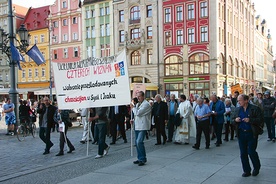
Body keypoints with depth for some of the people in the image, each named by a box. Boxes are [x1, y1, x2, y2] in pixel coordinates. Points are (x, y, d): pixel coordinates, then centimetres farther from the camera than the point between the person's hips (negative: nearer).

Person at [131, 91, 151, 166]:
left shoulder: (146, 104, -11)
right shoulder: (138, 104, 18)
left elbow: (138, 113, -19)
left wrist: (133, 107, -3)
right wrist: (133, 120, 11)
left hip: (143, 126, -9)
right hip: (137, 126, 9)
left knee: (139, 142, -18)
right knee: (137, 142, 12)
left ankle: (143, 159, -7)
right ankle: (140, 158, 23)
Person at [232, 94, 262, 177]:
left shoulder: (255, 109, -5)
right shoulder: (237, 110, 9)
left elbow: (260, 120, -9)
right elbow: (232, 120, 15)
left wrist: (250, 120, -22)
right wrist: (235, 120, -8)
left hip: (252, 134, -4)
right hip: (241, 134, 4)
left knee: (251, 152, -1)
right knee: (243, 153, 7)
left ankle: (257, 167, 26)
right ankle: (246, 171, 19)